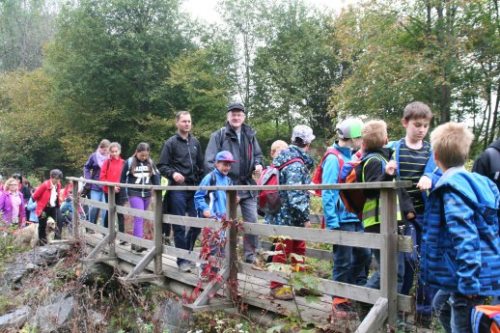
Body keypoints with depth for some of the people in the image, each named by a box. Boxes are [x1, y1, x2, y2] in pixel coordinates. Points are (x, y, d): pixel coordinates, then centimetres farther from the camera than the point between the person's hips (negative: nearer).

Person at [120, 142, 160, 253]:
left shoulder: (151, 163, 5)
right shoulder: (129, 162, -4)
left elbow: (155, 178, 8)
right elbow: (123, 179, 2)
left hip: (147, 194, 4)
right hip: (134, 194, -4)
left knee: (141, 219, 10)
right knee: (139, 218, -15)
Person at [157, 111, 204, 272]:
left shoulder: (195, 142, 13)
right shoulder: (171, 142, -1)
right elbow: (162, 166, -3)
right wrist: (173, 173, -21)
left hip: (194, 189, 5)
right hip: (177, 189, -5)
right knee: (179, 226, 0)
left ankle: (187, 252, 24)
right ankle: (182, 260, 9)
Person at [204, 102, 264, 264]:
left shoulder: (250, 135, 11)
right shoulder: (219, 135, -4)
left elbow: (257, 154, 22)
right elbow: (209, 161, -8)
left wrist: (258, 164, -1)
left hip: (247, 186, 4)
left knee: (252, 220, 4)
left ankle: (250, 254, 17)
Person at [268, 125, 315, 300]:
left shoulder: (287, 158, 9)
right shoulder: (296, 165, -22)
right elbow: (295, 196, -26)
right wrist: (305, 218, -19)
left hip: (292, 218, 10)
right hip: (289, 217, -10)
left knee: (299, 249, 19)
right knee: (283, 251, 2)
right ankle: (277, 286, 13)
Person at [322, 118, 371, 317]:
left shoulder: (352, 157, 12)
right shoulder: (334, 159, -14)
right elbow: (328, 193, -18)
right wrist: (332, 223, -21)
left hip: (356, 218, 8)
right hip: (342, 220, -8)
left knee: (363, 256, 12)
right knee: (343, 261, 2)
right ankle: (339, 303, 15)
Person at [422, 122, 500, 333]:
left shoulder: (451, 188, -18)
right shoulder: (481, 182, 9)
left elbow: (464, 236, -25)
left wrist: (468, 281, -23)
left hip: (471, 275, -10)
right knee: (441, 305, 28)